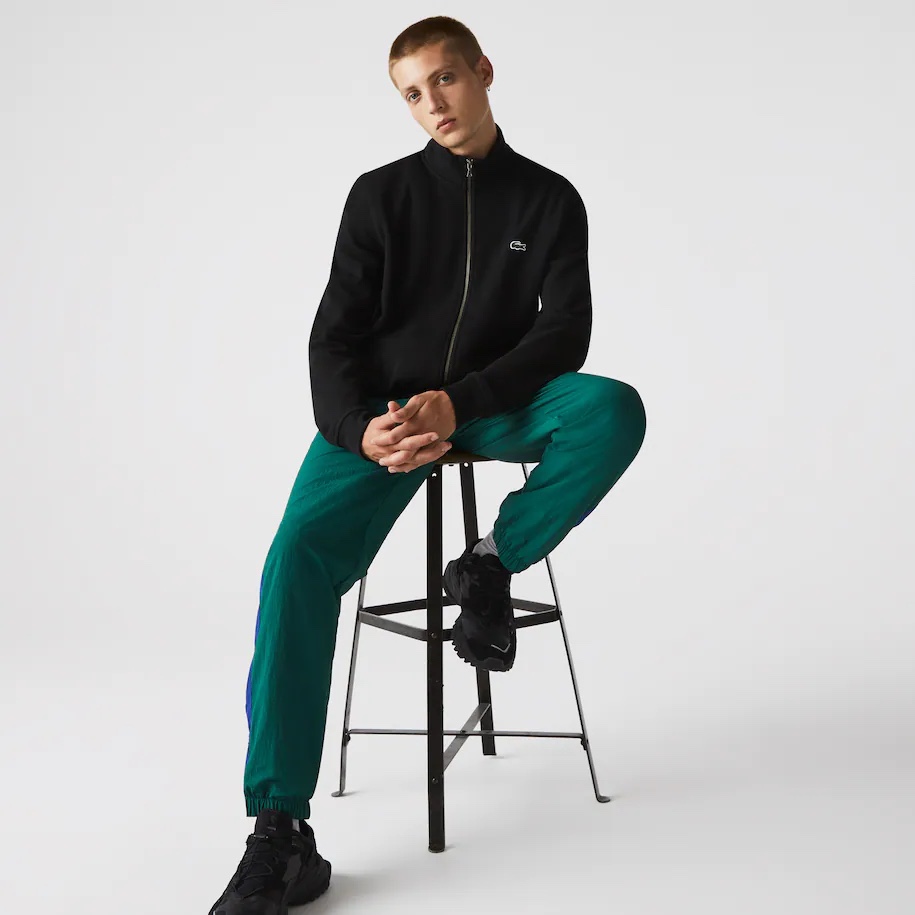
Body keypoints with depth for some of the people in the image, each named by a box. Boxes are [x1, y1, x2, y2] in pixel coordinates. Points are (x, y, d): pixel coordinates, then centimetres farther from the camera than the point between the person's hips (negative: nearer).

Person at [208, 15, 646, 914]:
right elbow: (334, 338, 0)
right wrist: (362, 427, -21)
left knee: (612, 410, -31)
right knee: (299, 556, -27)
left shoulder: (550, 199, 7)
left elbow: (564, 335, -4)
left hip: (495, 408, 1)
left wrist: (458, 402, -19)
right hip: (382, 411, 0)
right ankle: (280, 837, -26)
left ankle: (490, 562, -11)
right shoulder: (381, 194, 6)